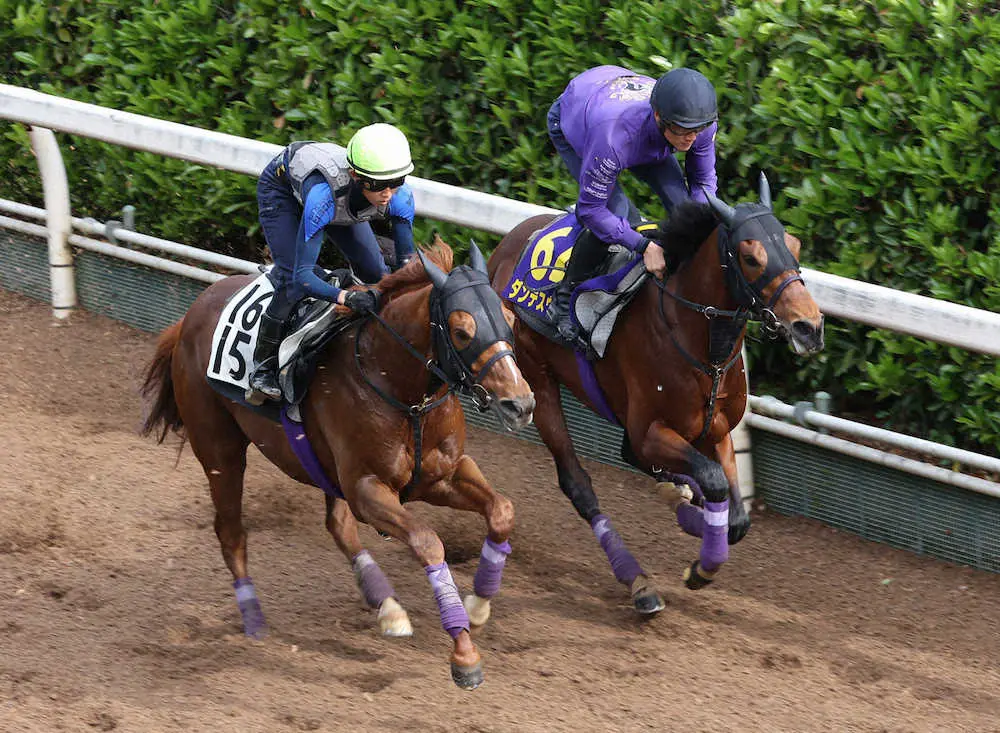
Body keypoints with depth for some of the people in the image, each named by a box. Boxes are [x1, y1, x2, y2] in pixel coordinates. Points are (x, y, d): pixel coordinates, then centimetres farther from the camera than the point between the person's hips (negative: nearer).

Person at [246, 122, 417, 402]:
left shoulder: (401, 197, -34)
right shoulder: (323, 196, -47)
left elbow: (406, 263, -21)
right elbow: (302, 275, -46)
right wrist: (347, 297, -62)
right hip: (281, 187, -5)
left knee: (377, 273, 0)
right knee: (291, 281, -21)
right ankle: (263, 368, -6)